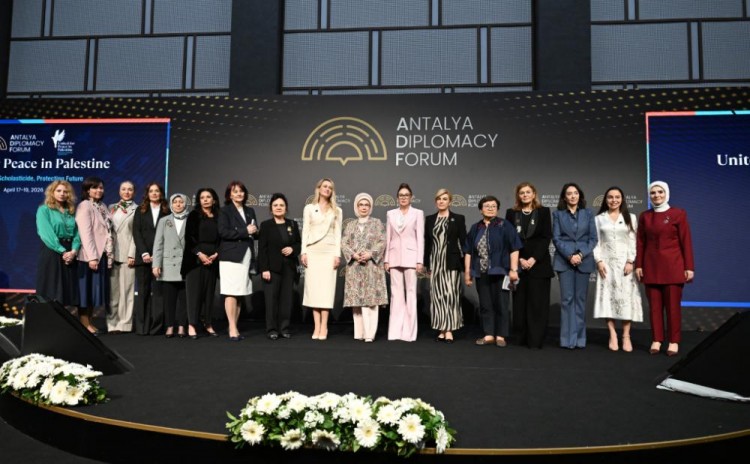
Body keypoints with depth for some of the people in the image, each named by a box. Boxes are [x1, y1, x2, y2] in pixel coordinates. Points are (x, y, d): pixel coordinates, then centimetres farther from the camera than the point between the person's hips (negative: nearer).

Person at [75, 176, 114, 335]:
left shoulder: (102, 206, 15)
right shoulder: (84, 206, -7)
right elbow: (85, 233, -15)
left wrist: (110, 255, 7)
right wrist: (91, 257, -20)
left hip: (103, 255, 7)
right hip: (90, 256, -7)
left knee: (96, 289, 11)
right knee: (87, 289, -1)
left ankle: (90, 322, 19)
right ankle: (84, 323, 6)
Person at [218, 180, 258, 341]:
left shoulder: (250, 211, 18)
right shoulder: (225, 211, 1)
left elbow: (254, 232, 20)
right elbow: (223, 232, -11)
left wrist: (255, 231, -3)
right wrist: (245, 231, -14)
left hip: (246, 256, 5)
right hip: (231, 256, -5)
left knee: (240, 293, 6)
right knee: (231, 293, -8)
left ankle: (235, 328, 12)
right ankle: (232, 329, -6)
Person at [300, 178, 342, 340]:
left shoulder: (336, 210, 11)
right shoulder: (309, 208, 9)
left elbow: (337, 233, 6)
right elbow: (305, 231, 5)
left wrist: (337, 254, -3)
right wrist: (303, 251, -5)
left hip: (329, 252, 0)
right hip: (313, 251, 0)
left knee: (326, 288, -4)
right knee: (314, 288, -3)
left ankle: (324, 327, -1)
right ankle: (317, 326, 2)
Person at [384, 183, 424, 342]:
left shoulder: (418, 213, 3)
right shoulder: (391, 214, 11)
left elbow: (420, 238, -2)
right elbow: (388, 238, 11)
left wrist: (420, 261, -8)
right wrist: (386, 260, 5)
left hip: (410, 257, -3)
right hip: (395, 257, 3)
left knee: (410, 293, -1)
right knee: (396, 294, 4)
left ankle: (409, 332, 3)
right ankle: (395, 331, 8)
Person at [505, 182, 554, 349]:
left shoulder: (543, 211, 5)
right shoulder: (511, 213, 8)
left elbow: (546, 237, -3)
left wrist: (534, 259, -13)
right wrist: (520, 259, -10)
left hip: (539, 263, -1)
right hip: (518, 263, 2)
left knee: (537, 302, -2)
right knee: (520, 302, 2)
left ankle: (536, 340, 2)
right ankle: (523, 337, 11)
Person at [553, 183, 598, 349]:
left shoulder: (588, 214, 9)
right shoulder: (558, 214, 7)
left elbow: (593, 238, 4)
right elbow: (556, 238, 0)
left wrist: (581, 254, -10)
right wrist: (569, 255, -12)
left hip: (584, 260, 1)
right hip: (564, 260, -1)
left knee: (580, 298, 4)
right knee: (567, 299, -3)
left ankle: (580, 338, 11)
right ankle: (568, 338, 2)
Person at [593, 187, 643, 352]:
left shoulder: (630, 218, 8)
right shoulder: (599, 219, 8)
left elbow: (633, 241, 2)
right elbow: (596, 242, 4)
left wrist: (630, 261, -8)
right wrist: (599, 261, -8)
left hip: (624, 262, 0)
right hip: (606, 262, 0)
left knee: (626, 297, -4)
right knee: (608, 296, -2)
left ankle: (626, 336, 1)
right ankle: (613, 335, 3)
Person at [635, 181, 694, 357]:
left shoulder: (678, 214, -2)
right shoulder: (644, 216, 7)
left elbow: (686, 242, -3)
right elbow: (640, 243, 8)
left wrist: (689, 267, -6)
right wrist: (638, 265, 3)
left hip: (673, 266, -3)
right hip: (651, 267, 3)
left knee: (673, 305, 1)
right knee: (655, 305, 5)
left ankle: (673, 341, 11)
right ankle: (657, 340, 14)